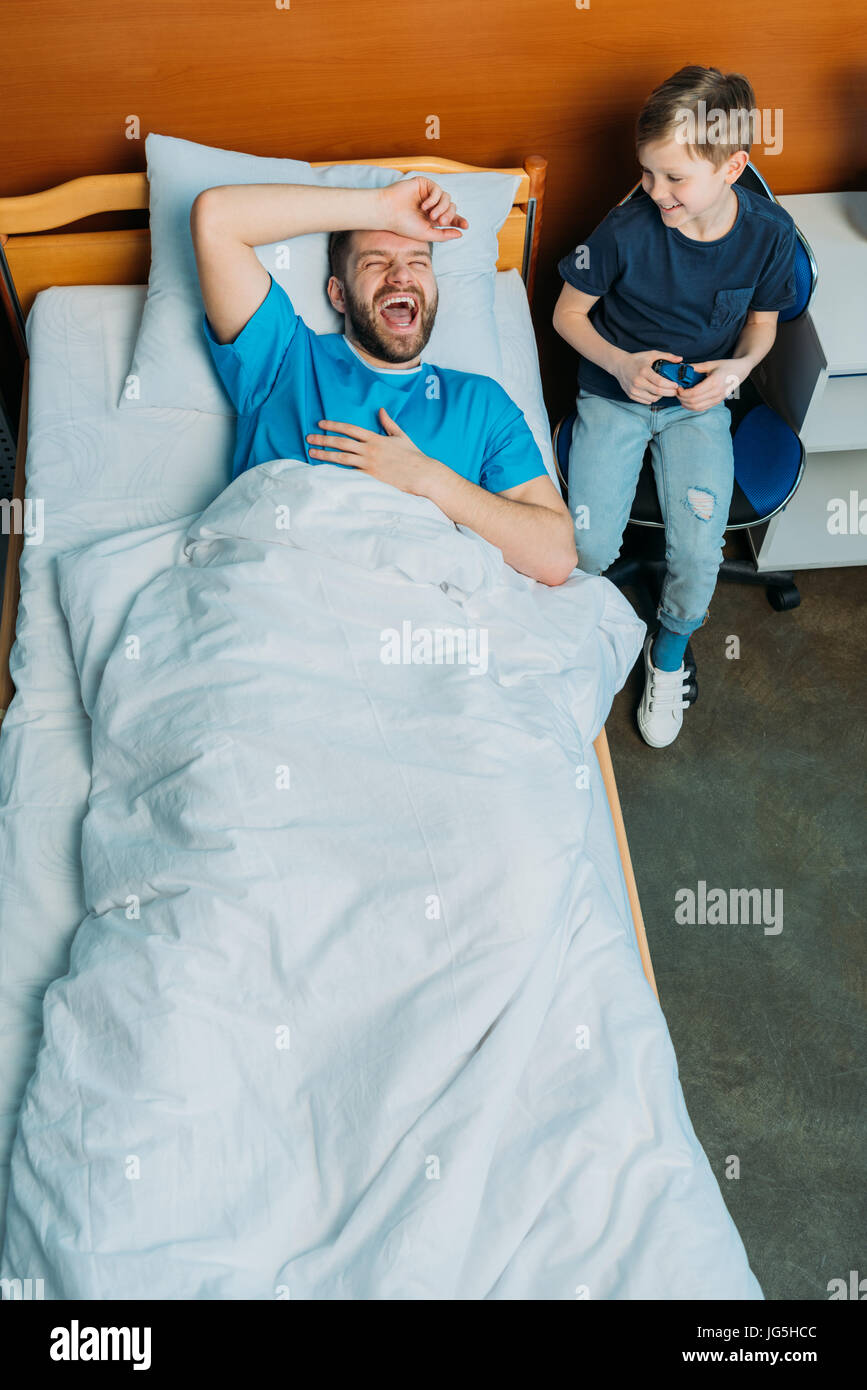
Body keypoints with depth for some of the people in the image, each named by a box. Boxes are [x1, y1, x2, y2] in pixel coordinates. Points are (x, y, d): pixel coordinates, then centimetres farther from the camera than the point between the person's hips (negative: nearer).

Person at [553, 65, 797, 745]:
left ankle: (670, 654, 16)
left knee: (699, 551, -17)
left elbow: (762, 321, 8)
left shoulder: (769, 232, -10)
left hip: (699, 402, 1)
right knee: (589, 549, -19)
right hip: (614, 394, -1)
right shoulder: (626, 228, -17)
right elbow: (568, 313, -3)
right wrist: (619, 363, -20)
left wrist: (737, 367, -14)